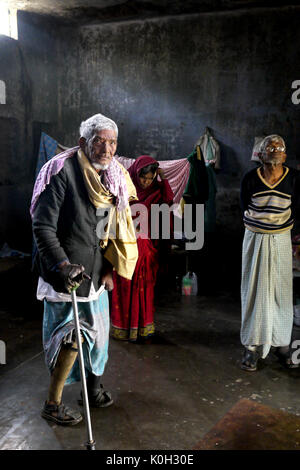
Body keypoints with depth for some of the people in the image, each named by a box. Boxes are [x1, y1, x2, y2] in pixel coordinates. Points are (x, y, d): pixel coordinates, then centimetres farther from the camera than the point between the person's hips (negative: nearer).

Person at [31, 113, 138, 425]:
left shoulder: (113, 177, 7)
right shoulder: (62, 171, -16)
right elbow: (43, 226, -19)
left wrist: (109, 268, 12)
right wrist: (61, 265, -26)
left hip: (96, 270, 8)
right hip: (68, 272, -7)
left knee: (96, 330, 19)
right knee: (72, 335, 0)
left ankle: (94, 387, 41)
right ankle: (52, 404, 20)